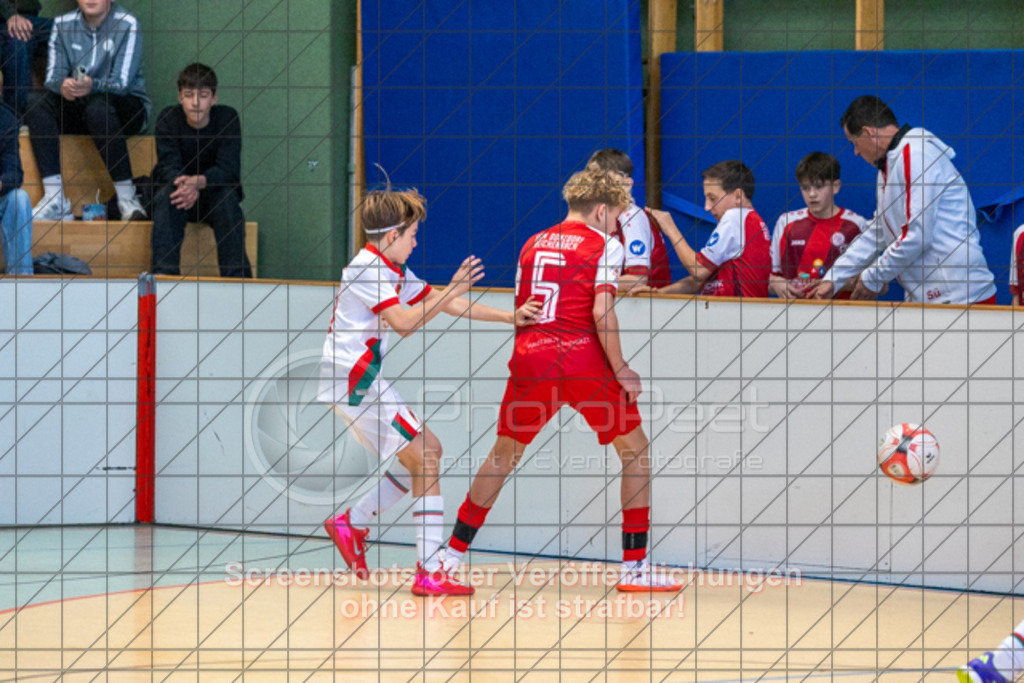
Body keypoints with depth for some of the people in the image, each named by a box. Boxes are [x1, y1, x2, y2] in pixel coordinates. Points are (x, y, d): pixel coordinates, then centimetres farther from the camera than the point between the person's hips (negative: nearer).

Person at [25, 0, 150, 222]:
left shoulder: (127, 25, -10)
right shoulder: (63, 24, 3)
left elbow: (122, 83, -18)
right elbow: (52, 77, -4)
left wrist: (92, 85, -39)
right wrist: (63, 85, -30)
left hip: (128, 106, -4)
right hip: (77, 107, 4)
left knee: (98, 108, -38)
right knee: (36, 102, -23)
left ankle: (126, 197, -30)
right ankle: (54, 197, -31)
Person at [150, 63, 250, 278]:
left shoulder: (228, 118, -12)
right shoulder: (168, 119, -10)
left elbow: (227, 168, -22)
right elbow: (168, 166, -20)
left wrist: (200, 181, -44)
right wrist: (183, 184, -46)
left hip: (213, 192, 0)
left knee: (227, 195, -32)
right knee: (167, 194, -31)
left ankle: (236, 274, -34)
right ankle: (164, 272, -39)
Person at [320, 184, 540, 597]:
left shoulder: (393, 272, 17)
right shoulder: (368, 270, -14)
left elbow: (444, 305, 19)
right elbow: (404, 323, -24)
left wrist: (509, 317, 15)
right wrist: (453, 290, -24)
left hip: (360, 381, 10)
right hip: (354, 380, -10)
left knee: (428, 452, 15)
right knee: (424, 459, -11)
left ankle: (352, 523, 18)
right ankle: (430, 572, -14)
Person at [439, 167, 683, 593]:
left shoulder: (532, 245, 17)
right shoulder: (604, 245, 1)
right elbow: (602, 313, -11)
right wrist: (620, 370, -5)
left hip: (530, 357, 5)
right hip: (582, 359, -5)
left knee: (504, 454, 19)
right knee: (635, 451, 8)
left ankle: (451, 556, 19)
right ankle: (635, 567, 2)